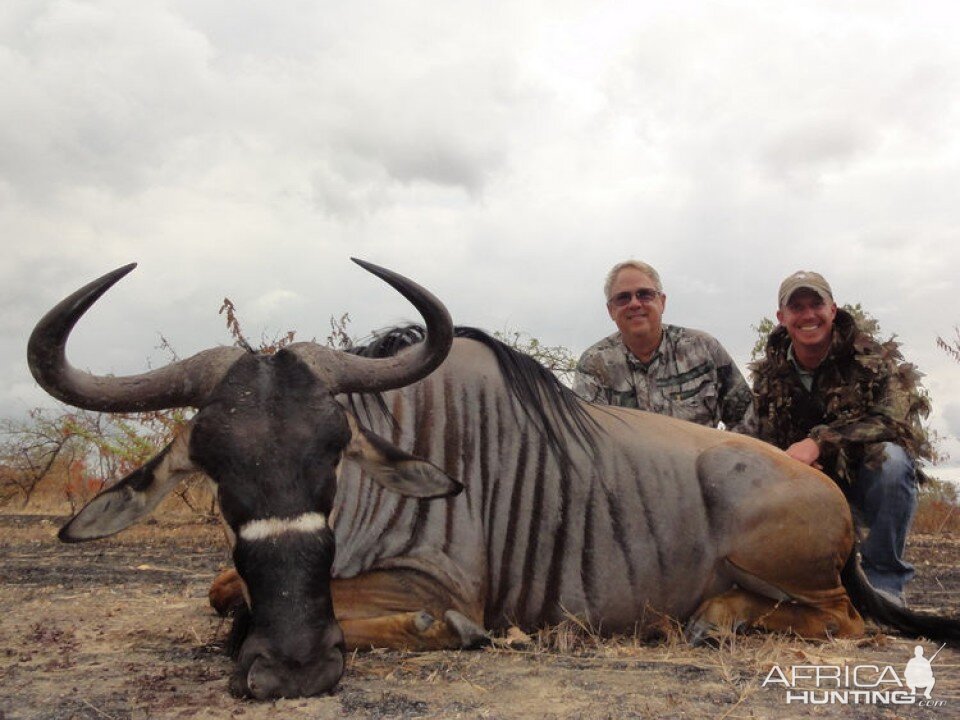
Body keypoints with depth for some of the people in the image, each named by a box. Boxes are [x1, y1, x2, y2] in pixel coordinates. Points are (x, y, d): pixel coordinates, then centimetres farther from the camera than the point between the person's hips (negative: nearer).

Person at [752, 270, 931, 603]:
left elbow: (892, 418, -25)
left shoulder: (869, 356, -12)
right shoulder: (768, 375, -1)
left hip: (868, 478, -3)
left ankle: (884, 582, -17)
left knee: (890, 457, -34)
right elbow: (767, 444, -1)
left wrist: (819, 442, -36)